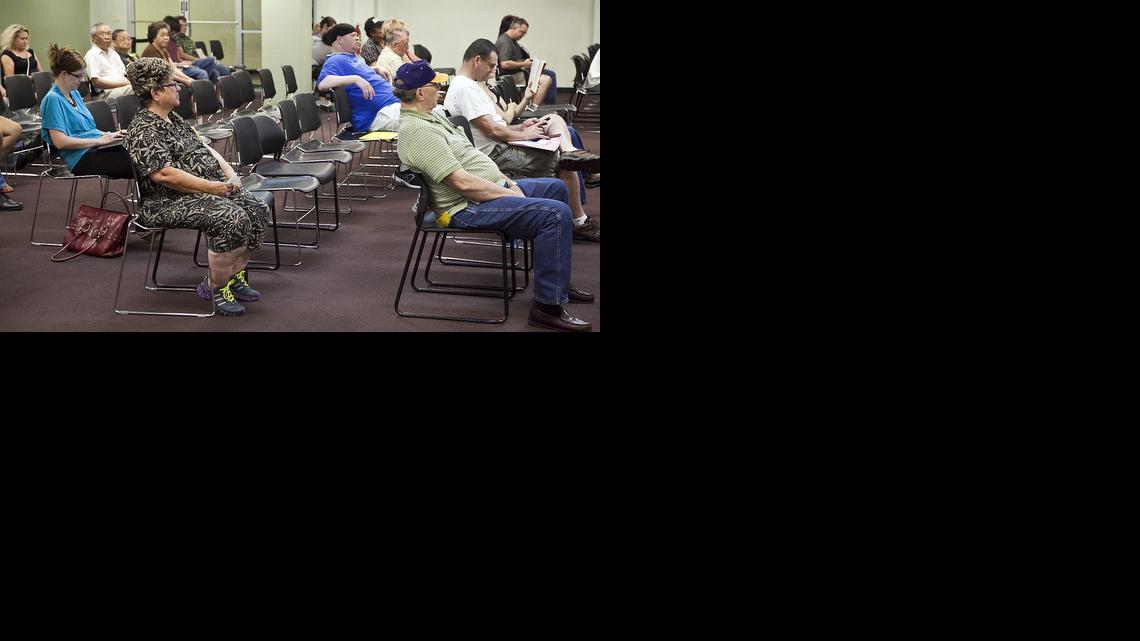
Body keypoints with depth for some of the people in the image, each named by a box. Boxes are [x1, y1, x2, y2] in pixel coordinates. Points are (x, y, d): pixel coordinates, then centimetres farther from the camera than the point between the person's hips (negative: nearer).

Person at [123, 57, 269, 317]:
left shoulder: (174, 119, 15)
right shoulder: (143, 131, -15)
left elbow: (203, 148, 20)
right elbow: (165, 174, -25)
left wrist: (229, 173, 3)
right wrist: (210, 187, -24)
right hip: (170, 202, -10)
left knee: (258, 210, -3)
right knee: (232, 219, -29)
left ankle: (235, 275, 7)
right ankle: (216, 287, -14)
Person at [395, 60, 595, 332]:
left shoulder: (430, 116, 12)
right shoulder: (417, 131, -22)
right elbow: (462, 182, -26)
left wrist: (506, 182, 8)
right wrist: (510, 194, -16)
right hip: (469, 207, -11)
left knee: (556, 188, 23)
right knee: (556, 213, -25)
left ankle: (558, 280, 26)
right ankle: (549, 306, -21)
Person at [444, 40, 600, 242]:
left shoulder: (469, 85, 19)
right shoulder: (465, 88, -17)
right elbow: (492, 130, -21)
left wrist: (520, 127, 7)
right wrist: (523, 135, -7)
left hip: (498, 148, 11)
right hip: (495, 155, -11)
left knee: (555, 119, 9)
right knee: (565, 165, -14)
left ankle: (569, 151, -22)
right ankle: (580, 223, -8)